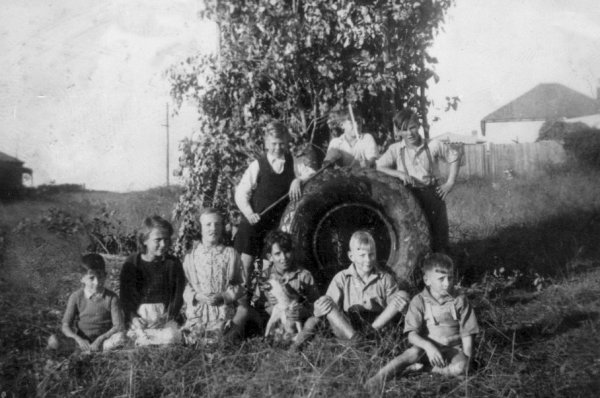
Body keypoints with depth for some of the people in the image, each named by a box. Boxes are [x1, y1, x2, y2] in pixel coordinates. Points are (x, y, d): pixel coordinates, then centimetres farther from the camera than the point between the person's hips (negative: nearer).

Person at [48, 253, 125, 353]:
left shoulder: (111, 297, -4)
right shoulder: (76, 297, -2)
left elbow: (118, 326, -8)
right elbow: (65, 326, -3)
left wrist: (100, 338, -22)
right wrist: (78, 339, -22)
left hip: (103, 340, 0)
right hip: (81, 340, 1)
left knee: (120, 337, -34)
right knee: (53, 340, -25)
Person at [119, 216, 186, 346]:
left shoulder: (173, 263, 4)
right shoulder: (131, 263, 3)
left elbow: (178, 295, 3)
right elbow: (125, 296, 3)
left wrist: (167, 316, -12)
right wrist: (133, 318, -13)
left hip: (165, 314, 1)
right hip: (138, 316, -1)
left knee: (171, 337, -26)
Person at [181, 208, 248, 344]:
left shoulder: (230, 254, 5)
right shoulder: (191, 256, 6)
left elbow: (239, 285, 6)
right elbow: (184, 286, 7)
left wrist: (223, 297, -10)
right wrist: (197, 296, -12)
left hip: (224, 312, 0)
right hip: (196, 312, 1)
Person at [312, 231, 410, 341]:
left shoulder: (385, 279, 8)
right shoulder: (341, 279, 6)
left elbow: (393, 311, 5)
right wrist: (319, 308, -25)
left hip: (378, 328, 1)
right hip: (347, 328, -1)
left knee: (403, 295, -17)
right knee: (324, 302, -24)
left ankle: (370, 330, -23)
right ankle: (354, 337, -32)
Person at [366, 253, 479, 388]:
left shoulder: (460, 301, -2)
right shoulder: (419, 301, -6)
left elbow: (467, 334, 1)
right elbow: (412, 335, -13)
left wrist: (466, 360, -9)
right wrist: (428, 346, -32)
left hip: (453, 348, 1)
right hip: (427, 347, -1)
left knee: (459, 368, -33)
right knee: (414, 352, -35)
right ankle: (380, 376, -38)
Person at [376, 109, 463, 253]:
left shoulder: (433, 146, -1)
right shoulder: (395, 150, 0)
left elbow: (455, 156, 10)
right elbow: (378, 168, -7)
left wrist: (450, 183, 3)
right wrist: (399, 173, -21)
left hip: (433, 196, 0)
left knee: (439, 240, 6)